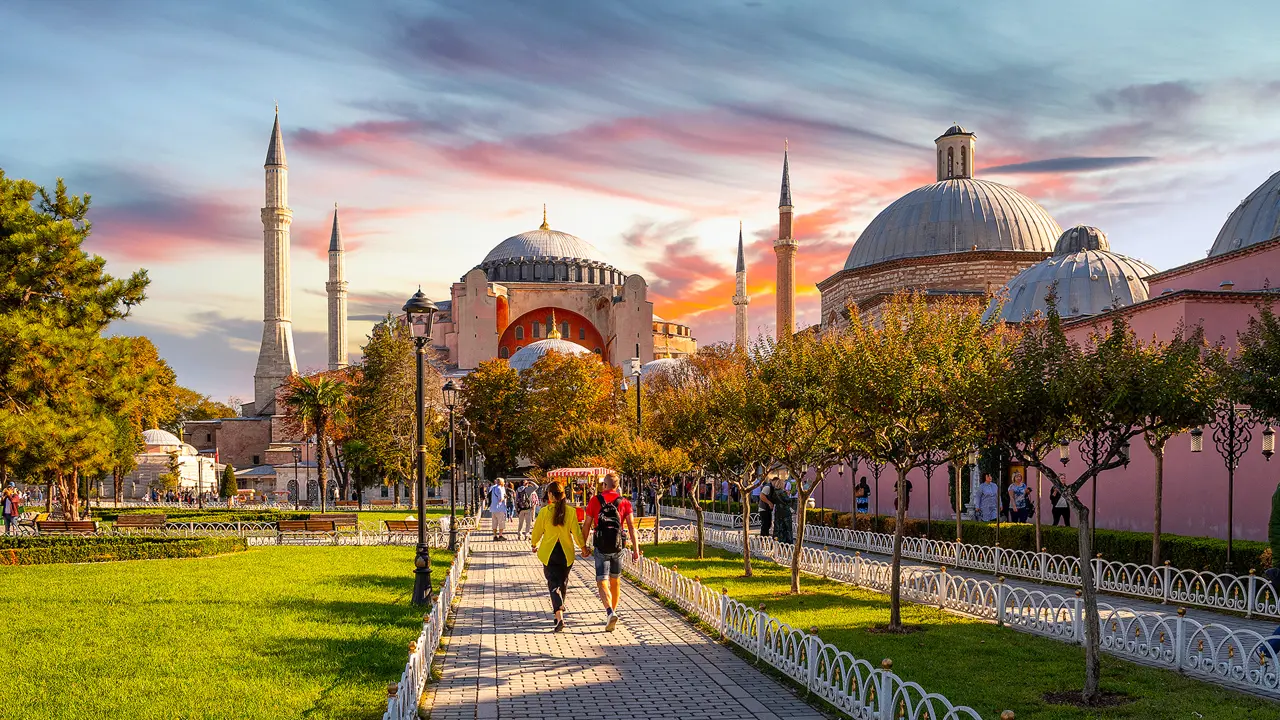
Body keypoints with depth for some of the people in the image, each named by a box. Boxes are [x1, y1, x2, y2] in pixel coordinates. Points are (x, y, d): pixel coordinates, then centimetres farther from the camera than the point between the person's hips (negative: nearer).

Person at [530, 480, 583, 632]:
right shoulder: (570, 511, -8)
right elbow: (576, 532, -6)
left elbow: (537, 532, 1)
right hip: (566, 552, 2)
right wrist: (583, 547, 11)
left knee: (553, 584, -1)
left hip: (549, 552, -2)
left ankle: (560, 617, -19)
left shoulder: (545, 511, -10)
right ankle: (559, 611, 33)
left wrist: (534, 545, 21)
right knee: (562, 582, 21)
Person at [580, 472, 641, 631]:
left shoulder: (595, 501, -1)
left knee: (602, 583, -5)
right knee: (614, 582, 19)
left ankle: (610, 612, -27)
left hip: (600, 548, -2)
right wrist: (636, 549, -1)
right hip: (618, 547, 2)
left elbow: (587, 526, 1)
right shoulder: (624, 502, 2)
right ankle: (612, 612, 29)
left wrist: (584, 546, 11)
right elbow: (631, 527, -3)